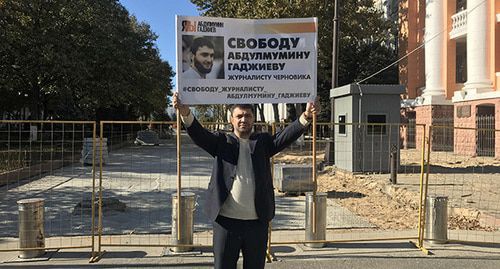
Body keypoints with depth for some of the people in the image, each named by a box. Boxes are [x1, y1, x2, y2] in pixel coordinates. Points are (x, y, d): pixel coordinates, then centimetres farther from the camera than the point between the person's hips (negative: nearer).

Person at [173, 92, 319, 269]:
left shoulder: (263, 142, 8)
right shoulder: (222, 141, 4)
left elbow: (287, 135, -4)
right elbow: (199, 134, -10)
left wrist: (306, 116, -20)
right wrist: (186, 114, -28)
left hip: (258, 222, 2)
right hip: (226, 221, -1)